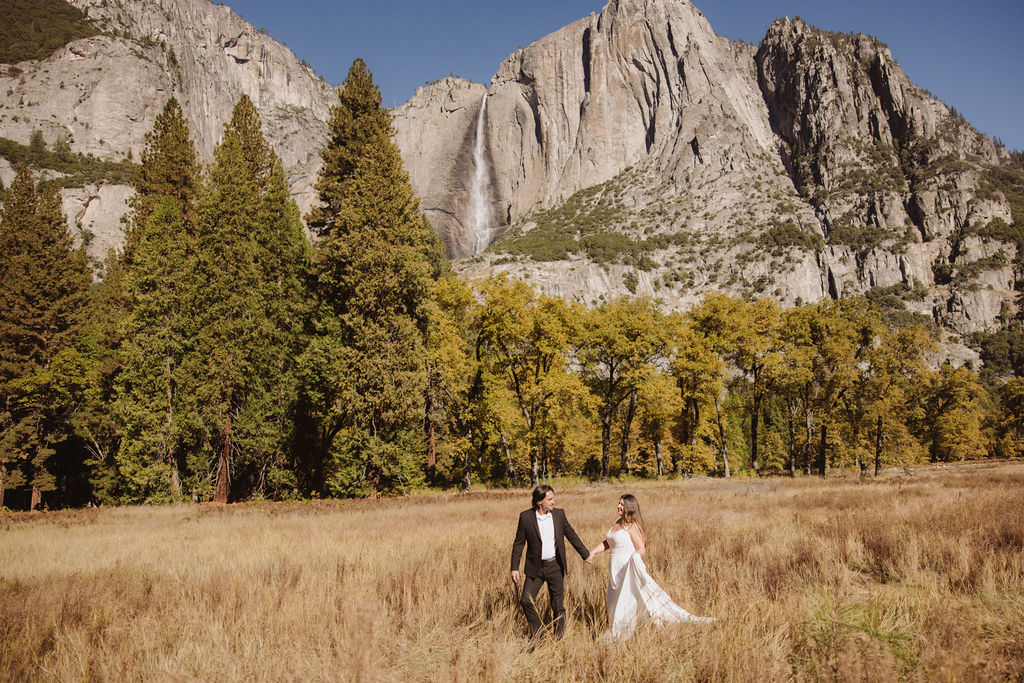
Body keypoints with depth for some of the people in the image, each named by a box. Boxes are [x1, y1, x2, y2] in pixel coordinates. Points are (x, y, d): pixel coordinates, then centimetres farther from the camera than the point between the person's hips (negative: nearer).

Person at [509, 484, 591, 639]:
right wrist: (514, 568, -4)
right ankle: (538, 634, 16)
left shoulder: (559, 514, -2)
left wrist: (586, 555, 14)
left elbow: (571, 535, 10)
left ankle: (559, 638, 22)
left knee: (558, 605, 6)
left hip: (555, 566, 1)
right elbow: (519, 543, -2)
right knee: (526, 601, -5)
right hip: (535, 567, -1)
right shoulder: (526, 517, -8)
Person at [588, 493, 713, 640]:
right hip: (616, 571, 9)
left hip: (629, 570, -9)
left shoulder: (632, 526, -12)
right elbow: (606, 543, 18)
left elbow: (641, 549, -16)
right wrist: (593, 552, 4)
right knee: (615, 605, 14)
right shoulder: (618, 523, 13)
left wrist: (634, 557, -35)